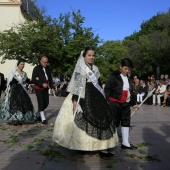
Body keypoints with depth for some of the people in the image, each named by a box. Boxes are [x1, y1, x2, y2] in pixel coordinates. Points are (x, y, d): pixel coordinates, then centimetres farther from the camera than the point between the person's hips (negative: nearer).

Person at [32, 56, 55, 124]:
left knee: (46, 103, 7)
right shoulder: (36, 68, -7)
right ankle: (43, 119, -3)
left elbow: (50, 78, 17)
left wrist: (52, 87, 8)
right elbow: (33, 79, -12)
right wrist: (42, 84, -21)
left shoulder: (47, 69, 11)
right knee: (41, 103, -9)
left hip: (45, 88, 6)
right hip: (38, 88, -6)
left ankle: (37, 114, 28)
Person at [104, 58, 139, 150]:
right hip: (114, 103, -7)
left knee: (126, 122, 9)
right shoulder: (114, 76, -6)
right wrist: (107, 100, -16)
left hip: (126, 104, 7)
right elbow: (107, 88, -10)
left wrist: (133, 103, 20)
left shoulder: (129, 79, 16)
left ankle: (125, 143, 18)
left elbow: (131, 92, 22)